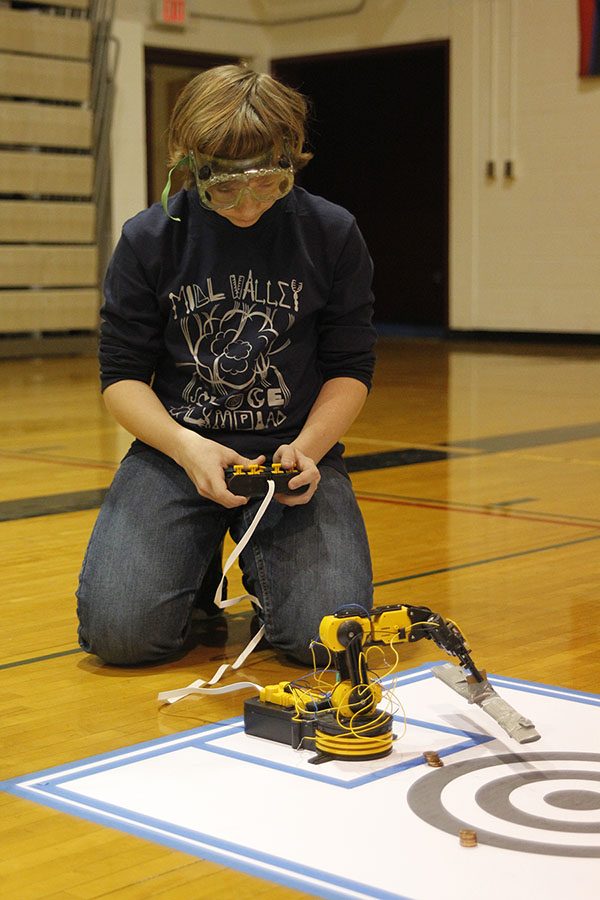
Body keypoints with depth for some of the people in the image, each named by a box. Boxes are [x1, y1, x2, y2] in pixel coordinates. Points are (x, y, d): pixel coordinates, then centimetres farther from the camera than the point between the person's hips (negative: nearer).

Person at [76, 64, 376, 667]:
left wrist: (307, 447, -16)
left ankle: (265, 564, 15)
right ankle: (197, 565, 16)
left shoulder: (331, 235, -1)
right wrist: (187, 448, -18)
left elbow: (350, 368, 3)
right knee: (119, 632, -19)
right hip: (176, 448, 1)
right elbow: (122, 375, 0)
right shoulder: (148, 240, -2)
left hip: (296, 451, 0)